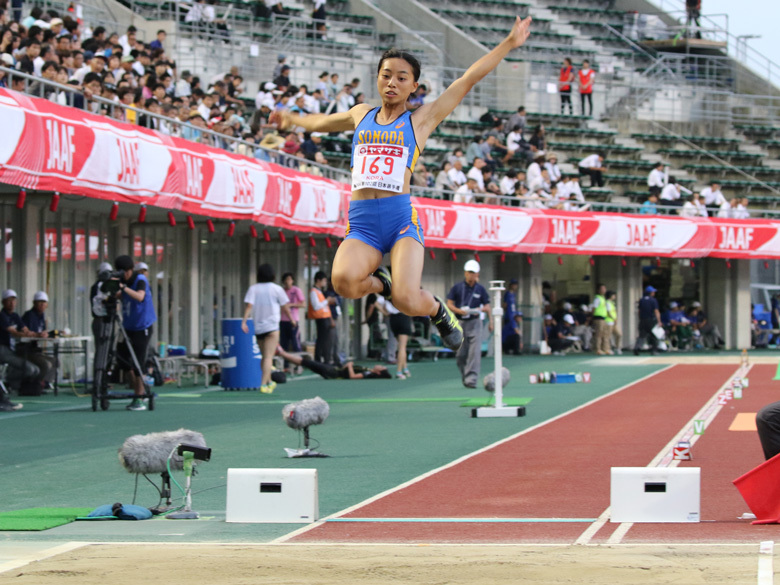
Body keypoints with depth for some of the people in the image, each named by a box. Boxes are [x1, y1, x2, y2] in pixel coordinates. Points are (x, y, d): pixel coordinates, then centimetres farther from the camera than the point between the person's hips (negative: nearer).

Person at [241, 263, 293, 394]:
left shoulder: (253, 288, 3)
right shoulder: (276, 289, -2)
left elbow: (249, 306, -8)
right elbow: (285, 307, 3)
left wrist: (244, 321, -13)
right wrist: (292, 319, 18)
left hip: (258, 328, 4)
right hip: (272, 327, -4)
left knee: (265, 357, 18)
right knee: (268, 357, -7)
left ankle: (269, 382, 29)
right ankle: (264, 384, -18)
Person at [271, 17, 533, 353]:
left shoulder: (421, 119, 11)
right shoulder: (361, 115, 20)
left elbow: (469, 78, 9)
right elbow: (323, 122, 43)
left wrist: (509, 44, 7)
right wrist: (293, 119, 59)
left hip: (401, 218, -2)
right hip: (361, 224, 2)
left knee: (406, 300, -23)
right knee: (344, 281, -30)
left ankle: (438, 310, 15)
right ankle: (378, 282, 8)